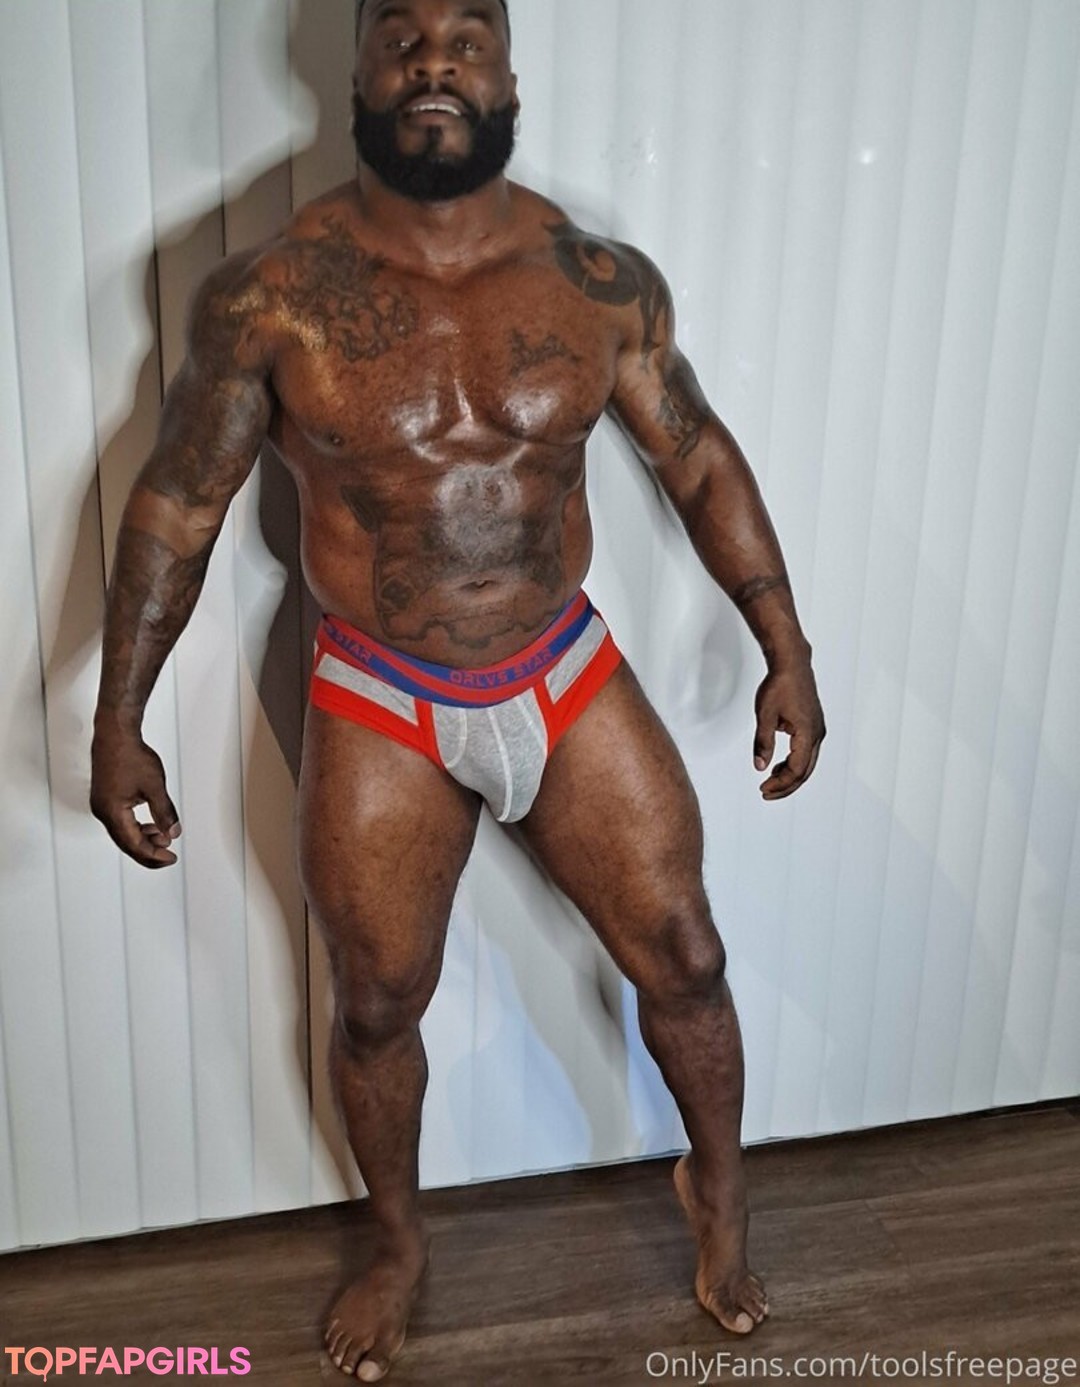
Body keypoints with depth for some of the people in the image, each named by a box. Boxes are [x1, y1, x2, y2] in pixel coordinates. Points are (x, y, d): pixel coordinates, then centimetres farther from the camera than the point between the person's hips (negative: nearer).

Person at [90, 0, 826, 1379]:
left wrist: (785, 649, 1)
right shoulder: (267, 298, -12)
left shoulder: (602, 281, -7)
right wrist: (117, 720, -3)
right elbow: (175, 504, -5)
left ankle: (718, 1193, 40)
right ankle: (398, 1242, 43)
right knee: (377, 1007, 13)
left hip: (570, 680, 2)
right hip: (380, 714, -1)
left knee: (684, 963, 8)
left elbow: (700, 457, 3)